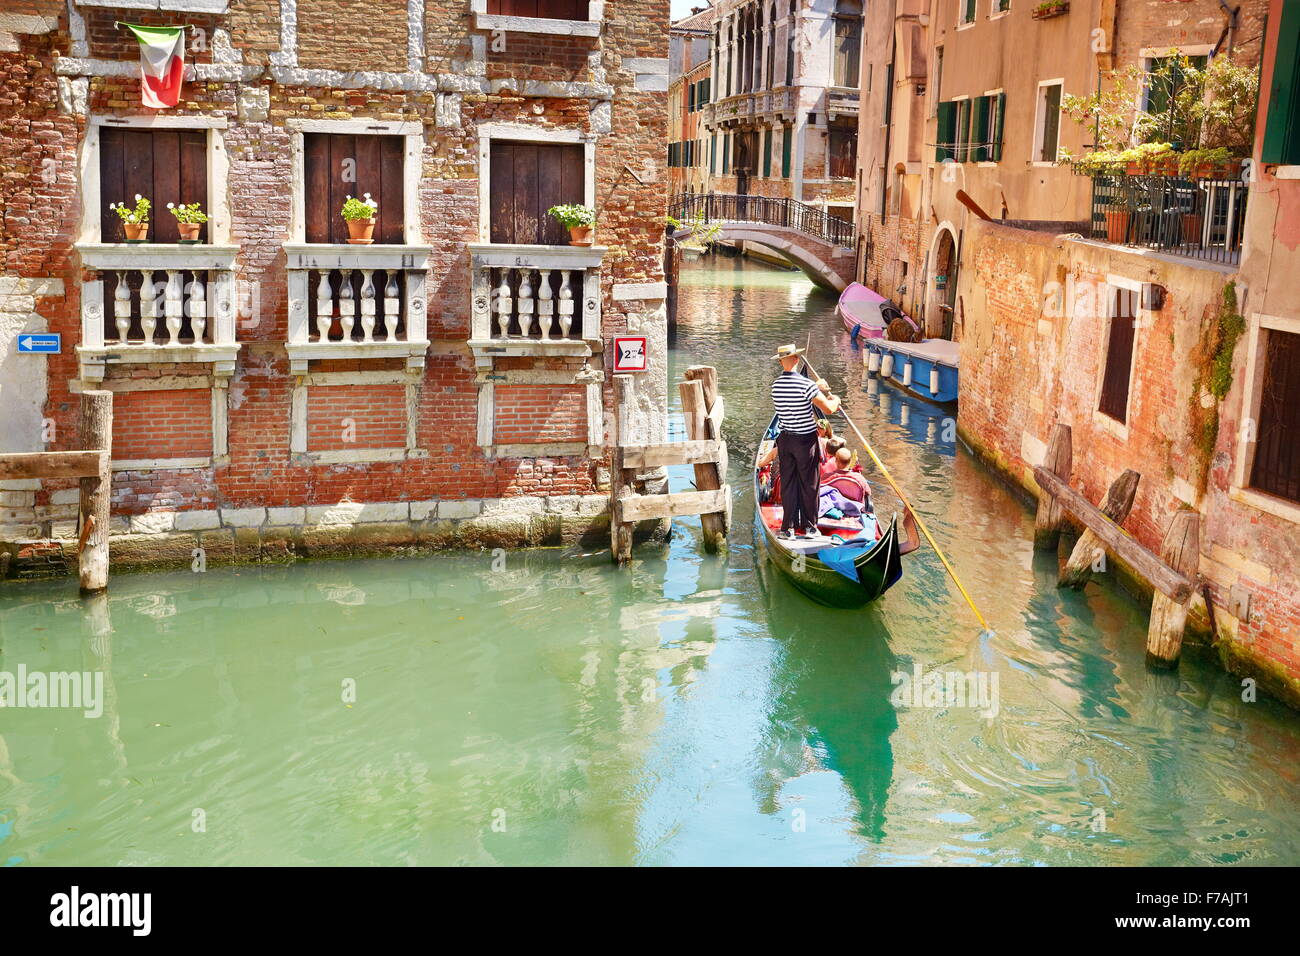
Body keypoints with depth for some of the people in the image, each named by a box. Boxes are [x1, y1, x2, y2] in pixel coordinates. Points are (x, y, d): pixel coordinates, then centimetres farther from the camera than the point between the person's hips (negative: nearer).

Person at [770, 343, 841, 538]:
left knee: (787, 483, 10)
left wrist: (816, 388, 20)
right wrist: (835, 400, 1)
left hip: (785, 440, 5)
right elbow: (829, 409, -20)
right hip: (806, 440, -5)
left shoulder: (775, 386, -1)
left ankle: (789, 527, 11)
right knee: (808, 484, 8)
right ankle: (809, 526, 16)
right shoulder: (805, 384, -19)